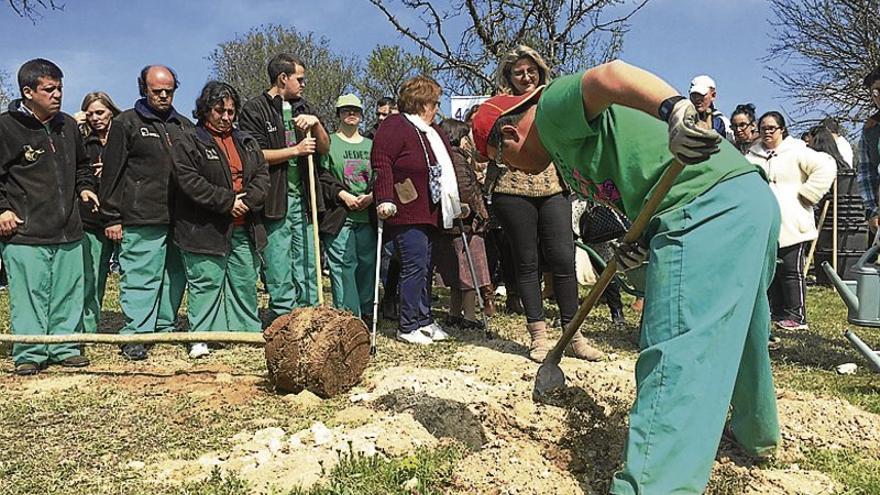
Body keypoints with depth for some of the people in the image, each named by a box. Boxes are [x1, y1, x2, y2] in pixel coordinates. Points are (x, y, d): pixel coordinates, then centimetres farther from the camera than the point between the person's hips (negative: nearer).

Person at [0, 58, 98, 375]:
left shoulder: (68, 125, 14)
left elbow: (81, 165, 28)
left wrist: (84, 187, 11)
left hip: (68, 230, 6)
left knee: (68, 293, 9)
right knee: (28, 295, -2)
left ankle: (65, 346, 21)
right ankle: (29, 354, 9)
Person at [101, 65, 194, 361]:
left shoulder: (184, 126, 19)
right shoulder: (127, 123, 4)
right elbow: (111, 173, 1)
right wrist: (112, 218, -4)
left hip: (179, 219, 5)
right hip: (140, 220, -5)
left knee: (175, 277, 9)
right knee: (140, 278, -5)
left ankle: (166, 328, 20)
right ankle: (136, 336, 1)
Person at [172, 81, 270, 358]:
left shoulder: (246, 142, 17)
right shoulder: (189, 143, -2)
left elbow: (262, 173, 10)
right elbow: (190, 182, -13)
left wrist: (249, 201, -9)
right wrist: (227, 201, -16)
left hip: (244, 230, 5)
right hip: (205, 230, -5)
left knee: (245, 284, 12)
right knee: (205, 285, -1)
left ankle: (250, 332, 22)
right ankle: (201, 338, 7)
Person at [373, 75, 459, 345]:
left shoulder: (435, 132, 20)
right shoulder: (394, 127, -8)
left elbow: (446, 169, 27)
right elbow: (382, 164, -16)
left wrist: (456, 203, 23)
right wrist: (385, 200, -24)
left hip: (431, 213, 9)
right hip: (407, 214, -9)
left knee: (425, 267, 11)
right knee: (415, 267, -9)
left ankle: (424, 320, 20)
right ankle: (408, 327, 0)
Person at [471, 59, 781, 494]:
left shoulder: (554, 106, -1)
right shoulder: (568, 153, 27)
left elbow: (607, 76, -22)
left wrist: (674, 109, -39)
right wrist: (644, 239, 8)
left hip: (708, 209, -11)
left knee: (675, 358, -17)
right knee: (737, 330, 28)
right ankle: (756, 433, 49)